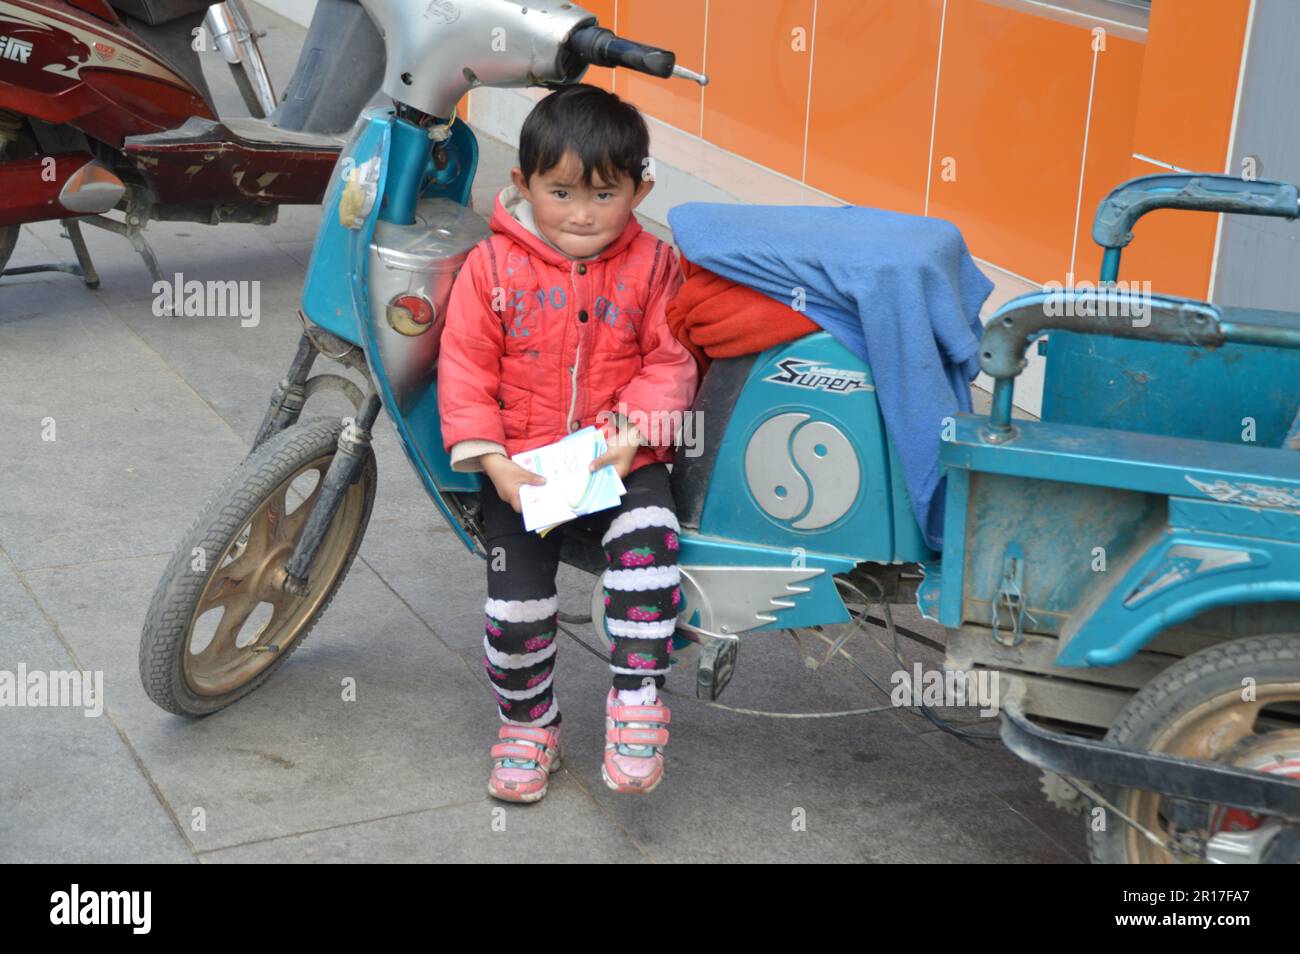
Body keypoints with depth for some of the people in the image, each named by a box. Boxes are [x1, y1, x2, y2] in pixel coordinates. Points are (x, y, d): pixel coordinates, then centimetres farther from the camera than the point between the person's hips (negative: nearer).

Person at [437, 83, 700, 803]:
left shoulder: (652, 266, 0)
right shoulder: (492, 266, -2)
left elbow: (671, 361, 0)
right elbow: (464, 371, -3)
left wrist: (633, 432, -16)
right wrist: (495, 464, -13)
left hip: (622, 459, 0)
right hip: (521, 465, 0)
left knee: (647, 542, -27)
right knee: (517, 599, -7)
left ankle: (636, 696, -14)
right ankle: (526, 721, 18)